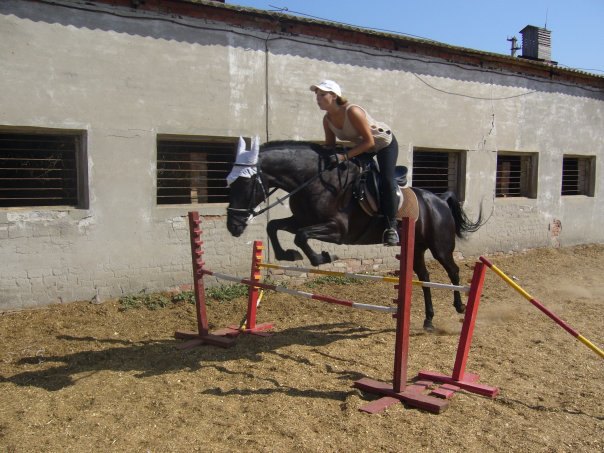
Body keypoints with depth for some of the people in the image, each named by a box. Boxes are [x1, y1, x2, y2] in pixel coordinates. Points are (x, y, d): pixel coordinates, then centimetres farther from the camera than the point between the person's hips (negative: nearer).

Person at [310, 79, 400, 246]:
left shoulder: (353, 111, -34)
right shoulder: (327, 120, -13)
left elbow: (369, 142, -32)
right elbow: (329, 145, -2)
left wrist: (345, 156, -37)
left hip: (385, 143, -7)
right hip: (363, 146, 8)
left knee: (386, 181, -23)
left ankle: (391, 227, -16)